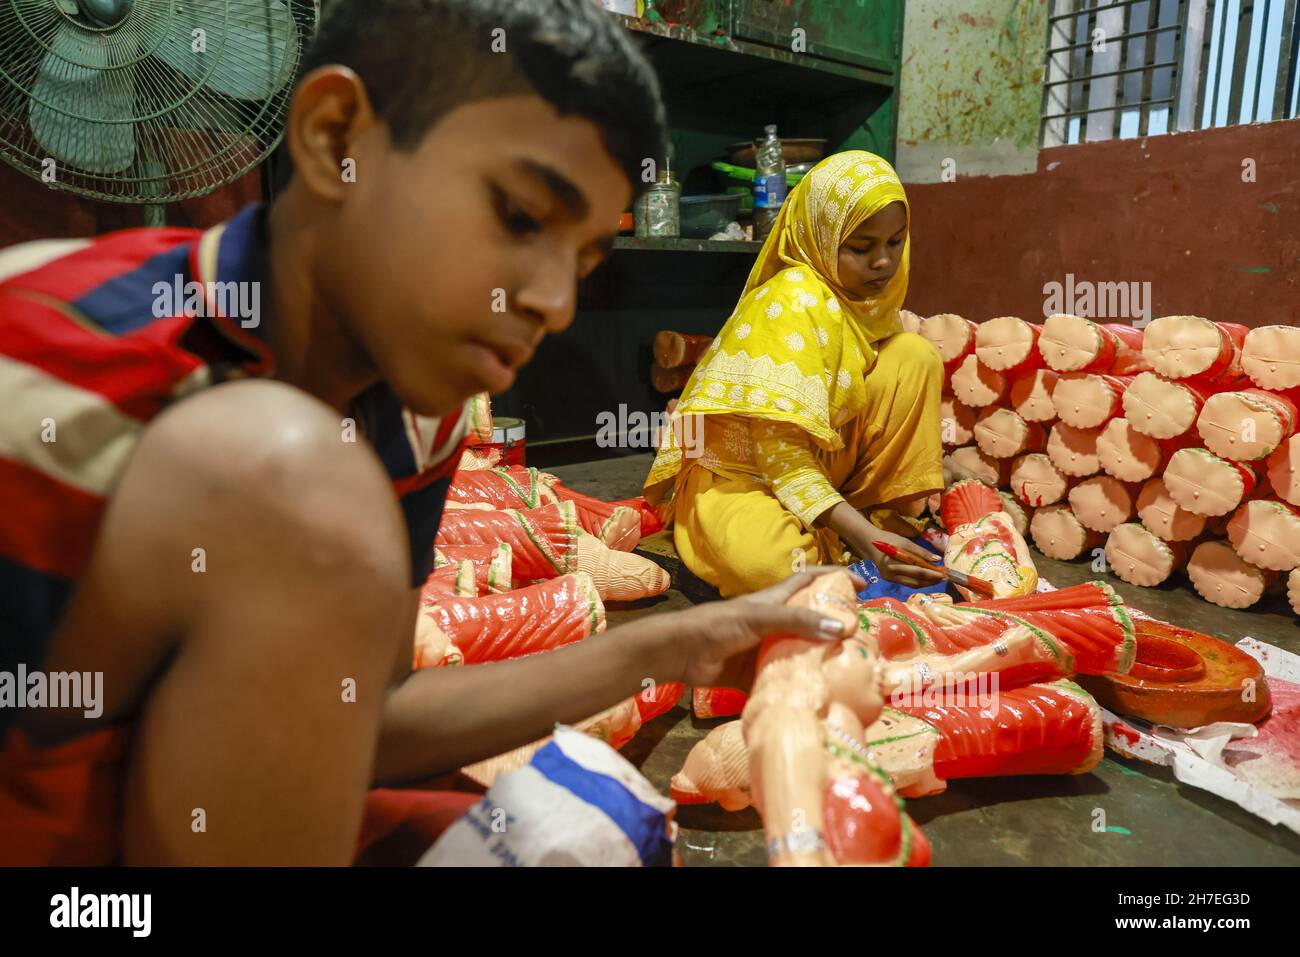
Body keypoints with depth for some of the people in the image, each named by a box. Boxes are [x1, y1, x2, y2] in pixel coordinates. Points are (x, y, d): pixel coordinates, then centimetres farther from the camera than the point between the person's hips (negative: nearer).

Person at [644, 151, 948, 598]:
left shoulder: (867, 294, 2)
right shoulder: (792, 302, -22)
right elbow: (781, 452, -27)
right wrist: (864, 537, -37)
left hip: (824, 465, 7)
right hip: (742, 474, -7)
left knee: (915, 356, -8)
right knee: (765, 564, -40)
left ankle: (887, 514, -5)